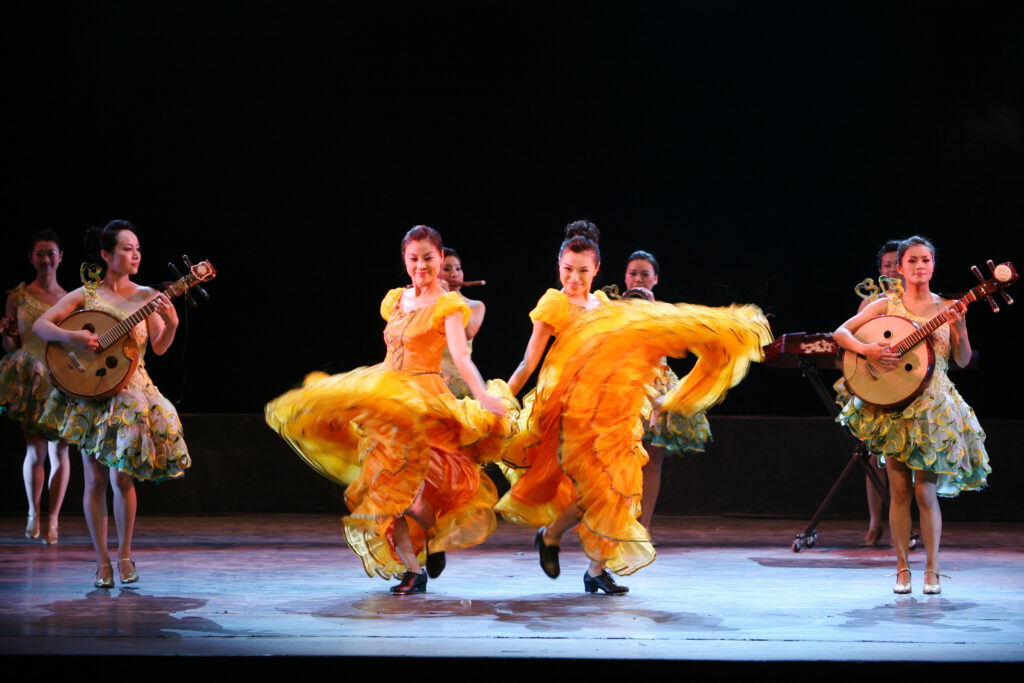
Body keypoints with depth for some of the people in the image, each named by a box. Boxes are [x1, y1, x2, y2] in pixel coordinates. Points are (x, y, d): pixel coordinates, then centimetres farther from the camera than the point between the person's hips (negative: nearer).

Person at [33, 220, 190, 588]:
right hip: (89, 395, 0)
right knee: (95, 480, 1)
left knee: (122, 478, -4)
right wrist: (72, 336, -21)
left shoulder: (146, 296, 3)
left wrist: (171, 324, -23)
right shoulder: (85, 294, 0)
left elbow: (159, 347, -3)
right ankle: (102, 560, 10)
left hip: (130, 392, 0)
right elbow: (39, 325, -4)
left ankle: (125, 554, 13)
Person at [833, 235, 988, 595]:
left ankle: (932, 570, 8)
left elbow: (963, 360, -2)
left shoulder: (946, 308, 3)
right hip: (891, 403, 0)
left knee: (925, 491, -3)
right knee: (899, 490, 1)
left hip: (932, 407, 0)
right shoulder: (886, 305, 3)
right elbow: (841, 332, 1)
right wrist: (866, 349, -17)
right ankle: (902, 569, 10)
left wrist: (960, 328, -20)